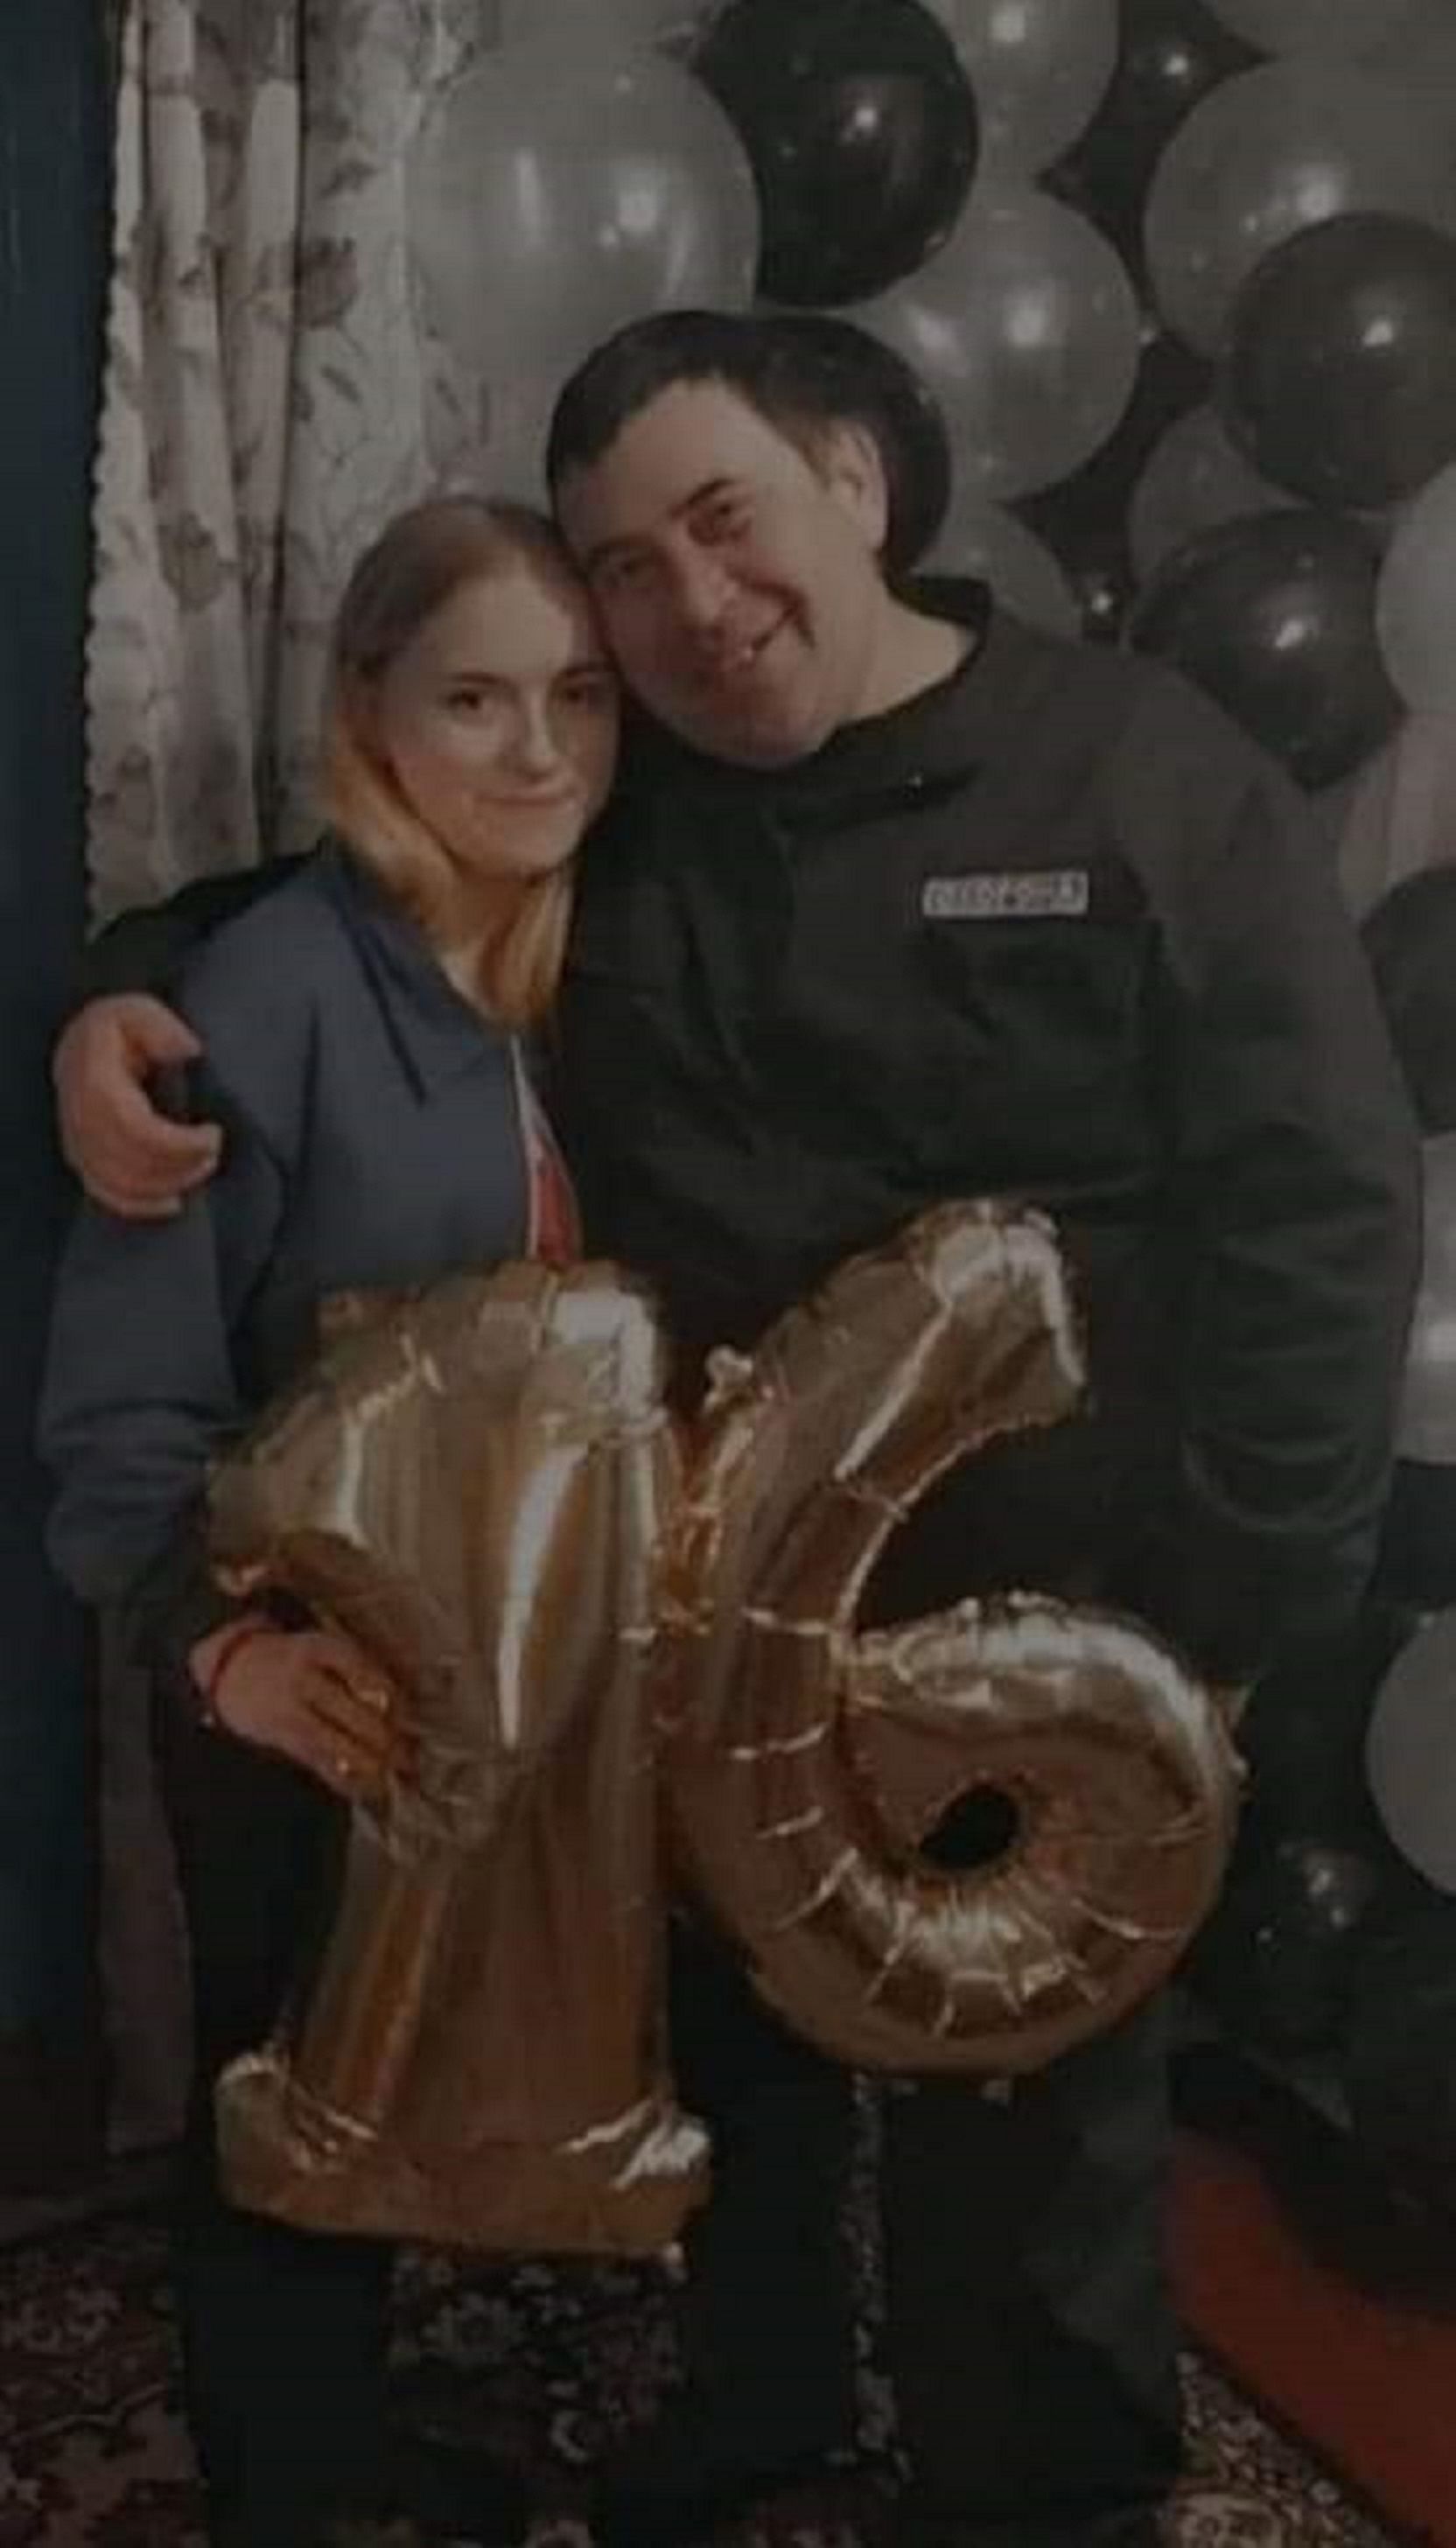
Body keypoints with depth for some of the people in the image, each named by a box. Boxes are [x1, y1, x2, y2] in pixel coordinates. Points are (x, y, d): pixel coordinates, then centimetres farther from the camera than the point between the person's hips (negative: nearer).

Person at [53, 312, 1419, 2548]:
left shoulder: (1148, 778, -11)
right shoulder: (597, 810, 1)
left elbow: (1316, 1211, -13)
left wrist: (1213, 1619, -18)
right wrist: (123, 1007, -10)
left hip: (1035, 1637, -4)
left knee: (1028, 2146, 15)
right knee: (721, 2053, 26)